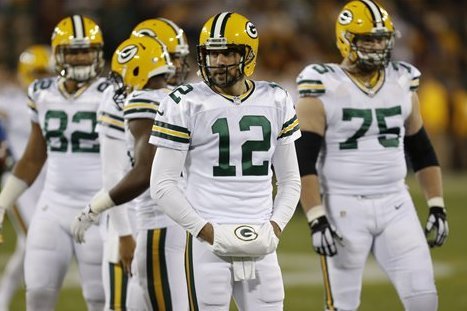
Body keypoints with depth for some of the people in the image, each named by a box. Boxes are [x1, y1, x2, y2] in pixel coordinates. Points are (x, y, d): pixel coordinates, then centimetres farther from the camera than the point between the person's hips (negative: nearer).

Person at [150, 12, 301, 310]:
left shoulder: (275, 102, 10)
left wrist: (276, 225, 0)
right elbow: (162, 184, -3)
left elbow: (290, 180, 16)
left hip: (260, 247, 4)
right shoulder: (187, 104, -2)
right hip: (209, 242, -4)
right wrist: (204, 230, -11)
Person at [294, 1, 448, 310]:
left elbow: (422, 151, 17)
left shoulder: (403, 82, 9)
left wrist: (437, 207, 9)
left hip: (396, 205, 5)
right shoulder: (324, 88, -8)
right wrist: (317, 220, -19)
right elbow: (304, 162, -11)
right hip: (345, 207, -4)